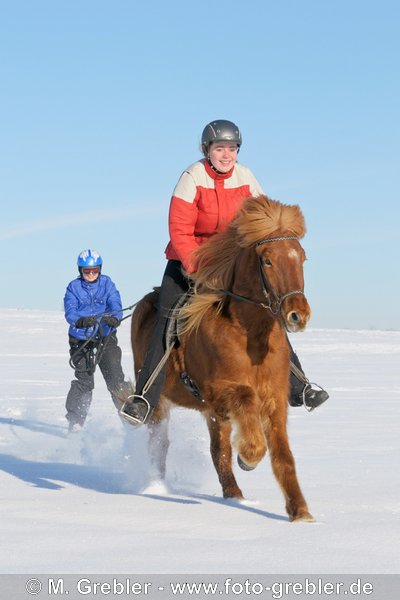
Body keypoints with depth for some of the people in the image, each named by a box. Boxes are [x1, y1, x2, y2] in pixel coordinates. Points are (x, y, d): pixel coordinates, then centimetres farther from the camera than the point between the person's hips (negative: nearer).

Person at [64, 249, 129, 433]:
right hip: (81, 341, 0)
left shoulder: (107, 284, 5)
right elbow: (70, 312, -11)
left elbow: (115, 304, -10)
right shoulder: (74, 287, 2)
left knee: (116, 379, -8)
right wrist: (81, 321, -34)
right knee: (84, 381, -6)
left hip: (106, 337, 0)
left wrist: (115, 318, -34)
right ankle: (74, 420, 3)